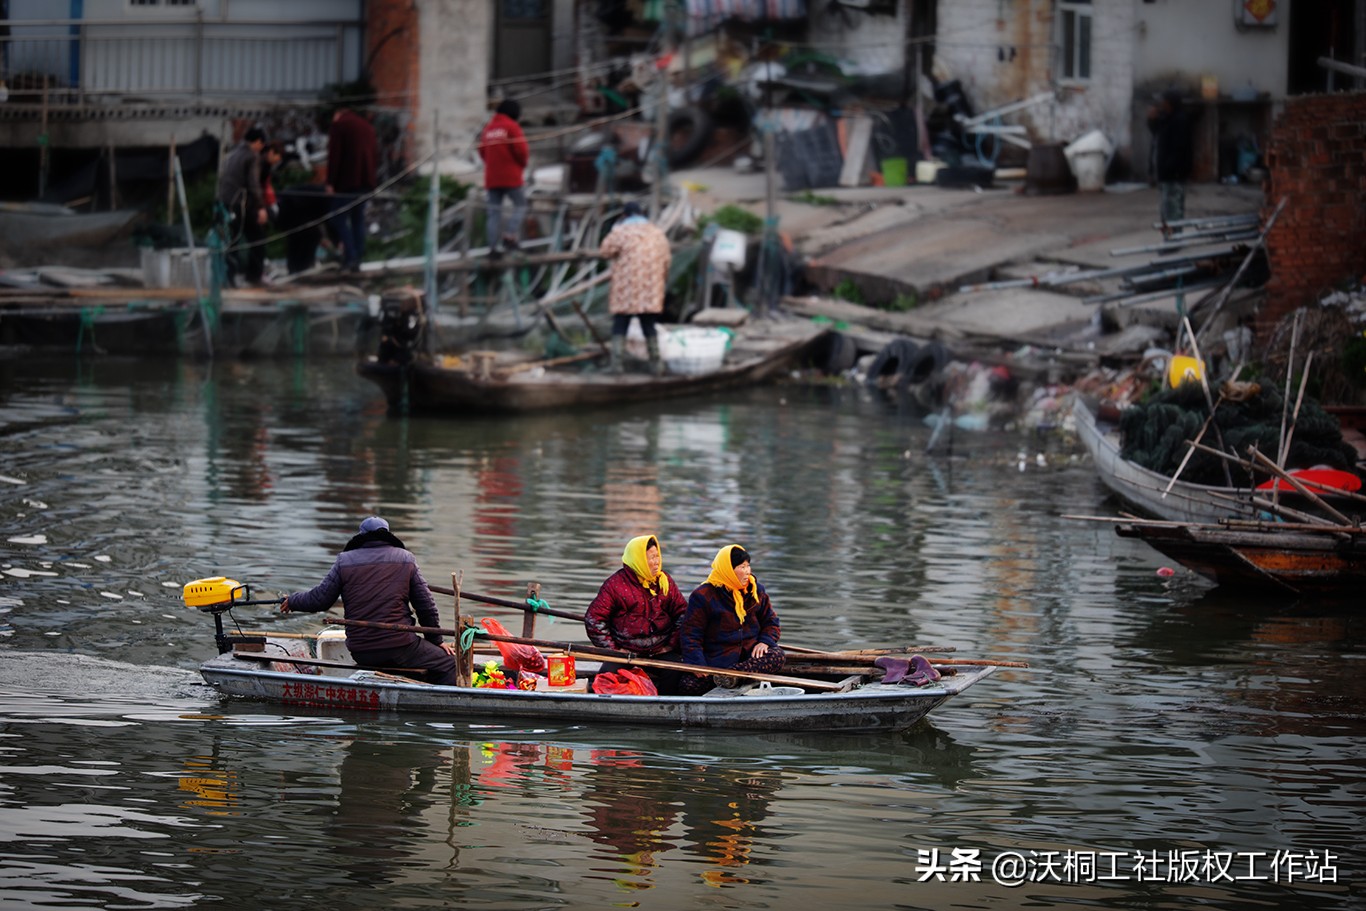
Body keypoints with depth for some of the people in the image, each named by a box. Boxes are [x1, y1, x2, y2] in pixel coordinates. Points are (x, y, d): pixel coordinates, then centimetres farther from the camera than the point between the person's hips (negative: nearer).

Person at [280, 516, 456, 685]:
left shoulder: (345, 561, 6)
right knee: (450, 667, -4)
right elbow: (426, 606, 9)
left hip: (360, 653, 3)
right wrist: (435, 640, 22)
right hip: (400, 646, -3)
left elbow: (318, 600, 7)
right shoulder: (406, 559, 7)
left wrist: (292, 601, 28)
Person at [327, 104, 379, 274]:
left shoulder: (338, 125, -1)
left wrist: (330, 182, -10)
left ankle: (350, 257, -16)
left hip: (346, 181, -6)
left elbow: (334, 155, -10)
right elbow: (376, 155, 18)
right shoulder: (367, 126, 19)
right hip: (366, 182, 6)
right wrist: (369, 175, 18)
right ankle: (357, 262, 7)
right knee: (358, 219, 11)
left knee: (339, 219, -2)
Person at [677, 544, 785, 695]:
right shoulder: (702, 596, -5)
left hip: (750, 653, 3)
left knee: (777, 656, -31)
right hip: (716, 658, -3)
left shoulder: (756, 590, 9)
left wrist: (764, 641, -5)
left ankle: (732, 675, -41)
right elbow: (690, 634, -5)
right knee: (688, 685, -30)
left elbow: (770, 621, 17)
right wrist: (697, 664, -19)